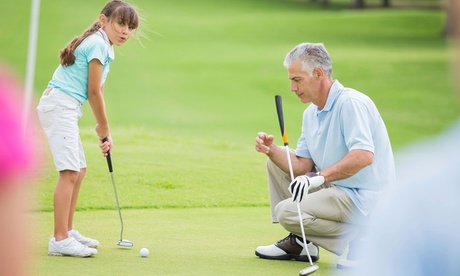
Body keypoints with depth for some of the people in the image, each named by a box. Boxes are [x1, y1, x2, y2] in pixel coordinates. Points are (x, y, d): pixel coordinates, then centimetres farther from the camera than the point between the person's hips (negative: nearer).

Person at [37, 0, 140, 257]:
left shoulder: (104, 46, 18)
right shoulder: (98, 45, -13)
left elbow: (97, 92, 17)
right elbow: (94, 92, -12)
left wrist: (104, 130, 11)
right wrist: (104, 128, 0)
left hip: (64, 108, 11)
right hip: (60, 106, -11)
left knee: (79, 170, 16)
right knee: (70, 171, -15)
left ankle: (67, 231, 25)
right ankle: (60, 240, -17)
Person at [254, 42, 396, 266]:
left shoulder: (351, 103, -18)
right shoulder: (311, 113, 11)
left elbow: (364, 155, -31)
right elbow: (302, 166, 8)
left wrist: (320, 176, -35)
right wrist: (272, 150, -9)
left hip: (364, 198, -10)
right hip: (336, 188, 10)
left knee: (287, 212, -21)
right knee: (277, 161, 13)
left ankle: (356, 240, -9)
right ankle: (298, 242, 12)